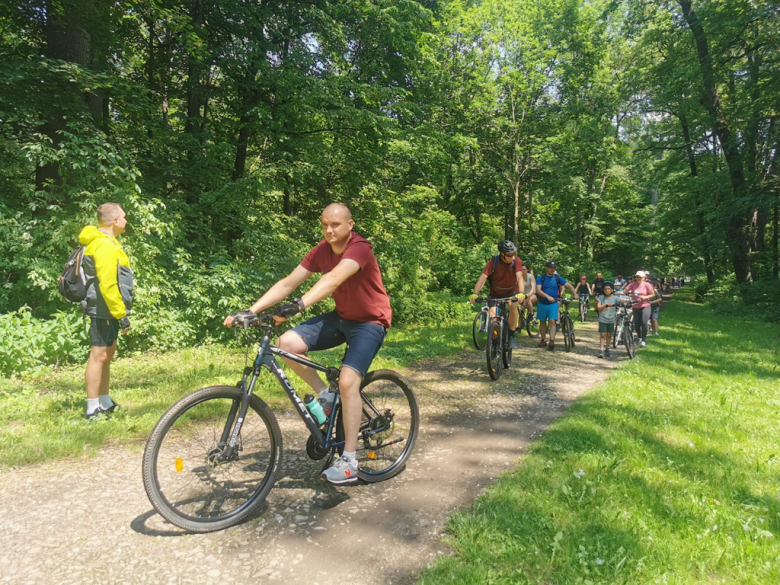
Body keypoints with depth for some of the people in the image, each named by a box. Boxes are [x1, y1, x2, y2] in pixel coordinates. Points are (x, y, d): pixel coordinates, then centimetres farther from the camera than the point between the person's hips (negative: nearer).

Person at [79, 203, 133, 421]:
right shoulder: (105, 246, -19)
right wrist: (121, 314, -22)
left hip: (105, 310, 11)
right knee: (99, 355, -5)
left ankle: (105, 403, 26)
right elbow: (107, 284, -25)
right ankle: (92, 409, 3)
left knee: (107, 354, 16)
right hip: (105, 310, -11)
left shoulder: (103, 242, 15)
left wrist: (118, 311, 21)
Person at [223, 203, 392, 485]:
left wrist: (299, 305, -57)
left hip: (369, 322, -6)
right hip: (341, 317, 7)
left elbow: (333, 279, -42)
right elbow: (288, 283, -10)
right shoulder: (322, 250, -4)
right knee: (288, 343, -14)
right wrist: (250, 310, -19)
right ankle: (326, 397, 5)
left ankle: (349, 462, -10)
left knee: (347, 381, -23)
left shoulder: (360, 249, -24)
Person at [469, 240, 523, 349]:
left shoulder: (517, 261, -22)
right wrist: (474, 294, -43)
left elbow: (519, 277, -33)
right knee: (492, 311, -20)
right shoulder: (493, 262, -24)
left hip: (512, 291, 0)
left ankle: (511, 336, -17)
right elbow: (483, 277, -30)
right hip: (496, 293, 0)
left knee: (513, 305, -31)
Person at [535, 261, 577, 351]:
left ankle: (552, 341, -16)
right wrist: (548, 296, -33)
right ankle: (543, 340, 23)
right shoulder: (541, 278, -6)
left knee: (552, 322, -12)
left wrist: (575, 294, -18)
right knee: (542, 322, 10)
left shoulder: (557, 278, 0)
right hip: (542, 304, 0)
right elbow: (538, 290, -17)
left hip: (553, 304, 0)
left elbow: (568, 285, -1)